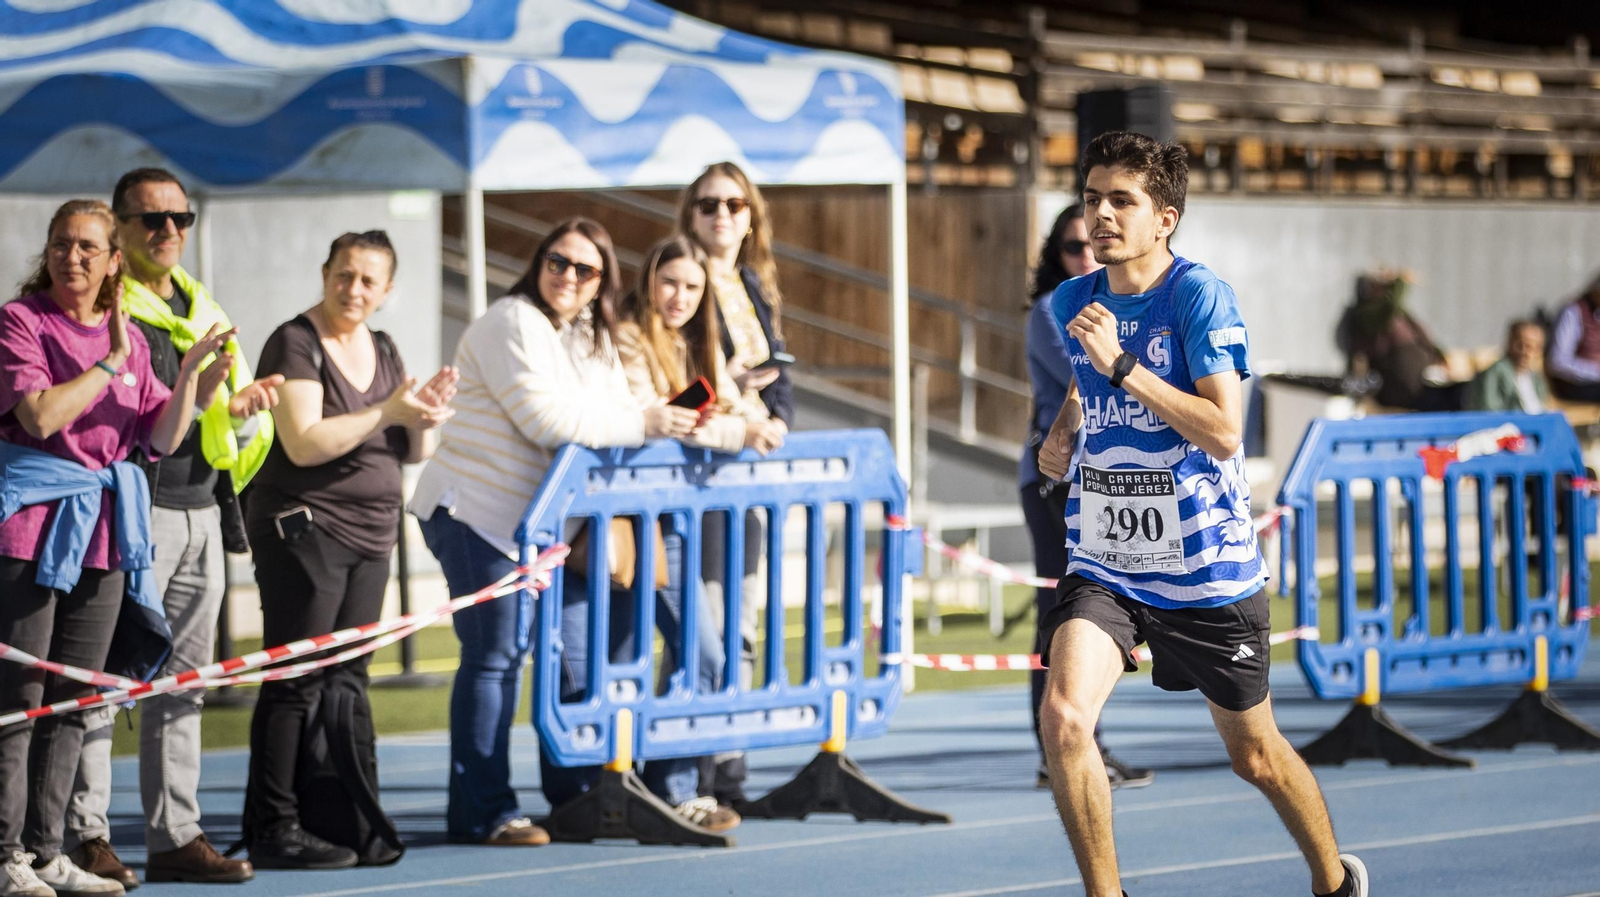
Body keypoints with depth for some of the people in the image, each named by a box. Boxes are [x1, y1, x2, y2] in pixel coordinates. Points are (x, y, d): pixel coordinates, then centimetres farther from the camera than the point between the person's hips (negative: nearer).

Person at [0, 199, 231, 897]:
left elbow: (163, 438, 11)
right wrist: (111, 361, -14)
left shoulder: (131, 337, 14)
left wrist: (191, 370, -3)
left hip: (106, 529, 6)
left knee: (73, 700, 8)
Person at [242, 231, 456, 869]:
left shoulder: (382, 351, 14)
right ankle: (273, 829, -11)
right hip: (304, 525, -8)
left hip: (370, 535, 8)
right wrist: (387, 412, -22)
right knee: (297, 681, -10)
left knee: (348, 681, 8)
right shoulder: (297, 344, -9)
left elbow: (414, 453, 16)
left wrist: (426, 416, -6)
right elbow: (304, 442, -20)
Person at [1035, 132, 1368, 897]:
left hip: (1205, 568, -4)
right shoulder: (1071, 303, 3)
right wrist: (1060, 434, 6)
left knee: (1254, 755, 12)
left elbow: (1224, 432, -23)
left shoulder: (1199, 296, -14)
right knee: (1063, 715, -23)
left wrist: (1121, 366, -27)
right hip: (1103, 566, 4)